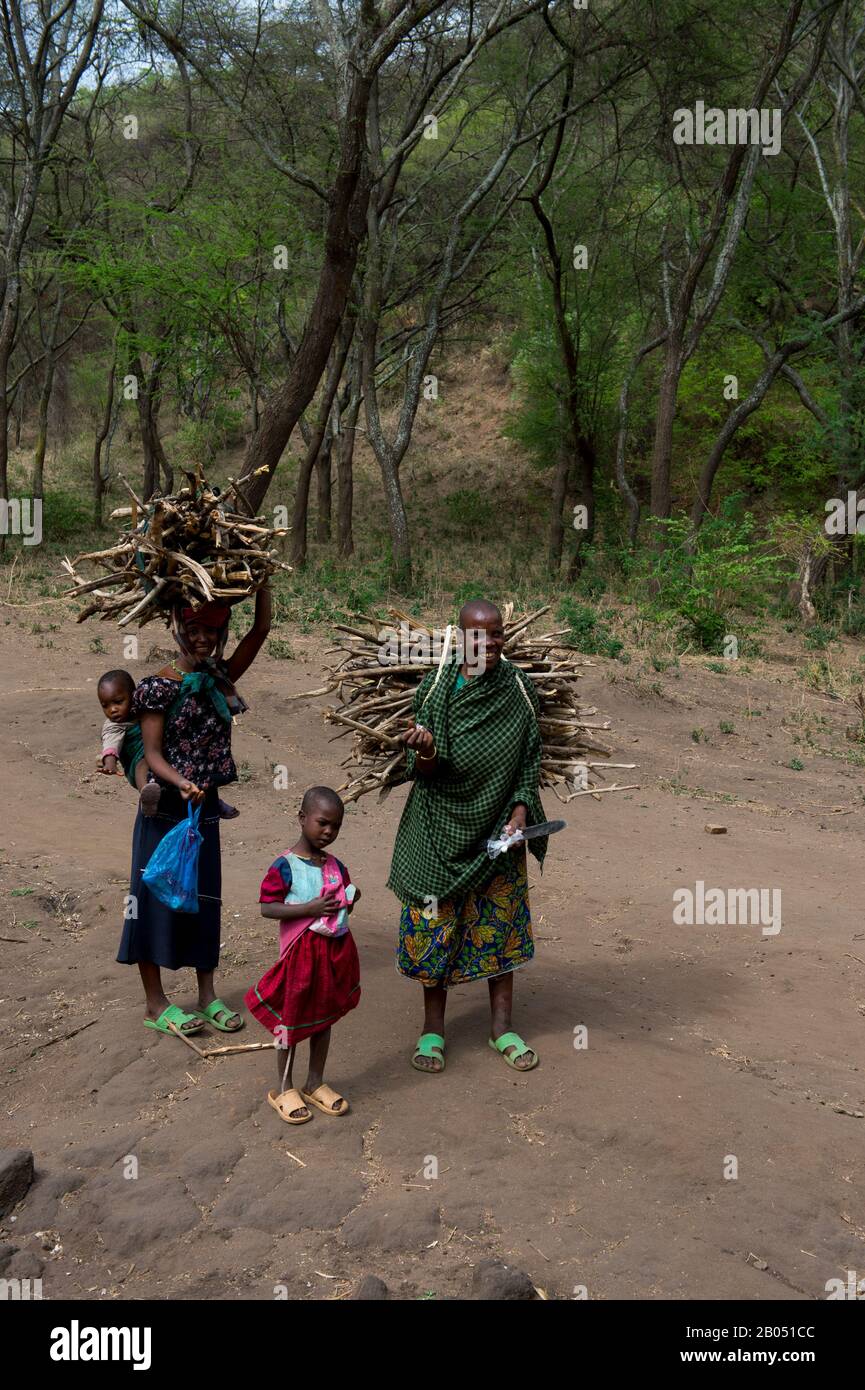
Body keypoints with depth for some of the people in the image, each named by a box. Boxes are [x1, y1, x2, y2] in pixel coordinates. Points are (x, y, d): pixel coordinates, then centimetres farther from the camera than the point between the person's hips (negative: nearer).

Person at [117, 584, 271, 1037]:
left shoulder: (221, 677, 4)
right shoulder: (159, 687, -11)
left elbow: (261, 629, -2)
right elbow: (152, 753, -14)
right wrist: (181, 783, -31)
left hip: (206, 805, 6)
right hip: (166, 808, -5)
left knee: (205, 897, 12)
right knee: (157, 896, 3)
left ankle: (207, 996, 24)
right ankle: (155, 1003, 15)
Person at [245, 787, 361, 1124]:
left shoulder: (336, 866, 5)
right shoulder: (285, 866, -14)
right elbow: (267, 907, -17)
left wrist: (350, 899, -4)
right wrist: (309, 908, -25)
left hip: (337, 949, 6)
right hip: (301, 952, -6)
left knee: (324, 1017, 16)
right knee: (291, 1020, 7)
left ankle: (315, 1084, 32)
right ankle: (284, 1090, 23)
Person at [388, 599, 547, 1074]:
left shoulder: (519, 689, -3)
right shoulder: (436, 688, -8)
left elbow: (530, 759, 4)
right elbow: (425, 771, -9)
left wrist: (520, 810, -9)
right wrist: (426, 753, -31)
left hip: (498, 828, 2)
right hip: (442, 828, -1)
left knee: (500, 925, 9)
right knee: (434, 925, 4)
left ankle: (502, 1027, 25)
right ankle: (433, 1029, 21)